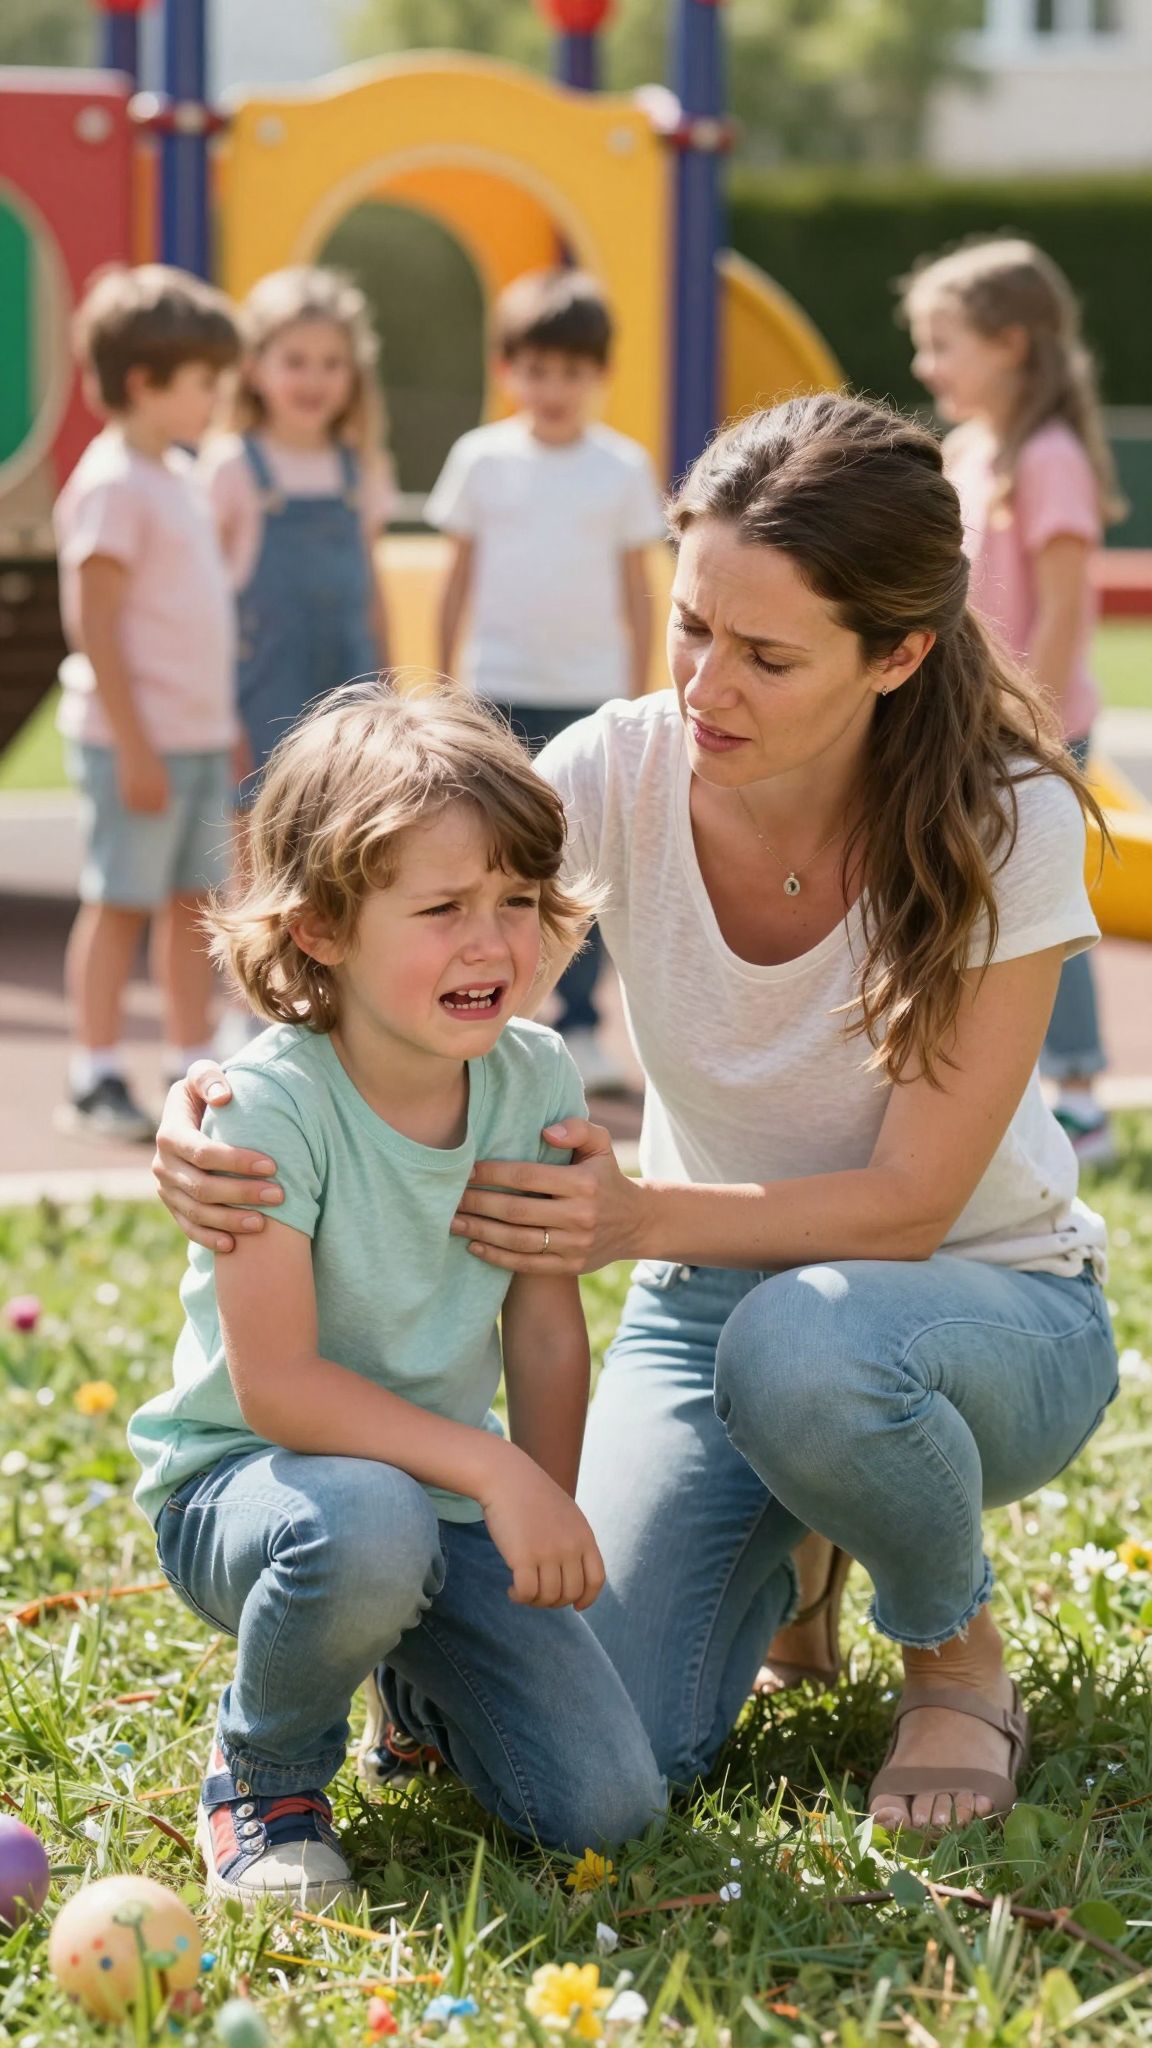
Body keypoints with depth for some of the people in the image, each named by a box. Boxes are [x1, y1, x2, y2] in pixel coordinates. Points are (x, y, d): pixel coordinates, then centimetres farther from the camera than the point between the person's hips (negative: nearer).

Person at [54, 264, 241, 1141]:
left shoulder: (181, 476, 14)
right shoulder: (112, 485, -14)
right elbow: (96, 626, -17)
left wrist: (224, 722, 18)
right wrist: (135, 744, -19)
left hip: (201, 733, 8)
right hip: (141, 738, -8)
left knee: (195, 900, 12)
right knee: (121, 902, -1)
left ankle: (193, 1067, 19)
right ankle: (96, 1077, 6)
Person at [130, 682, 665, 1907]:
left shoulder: (537, 1079, -5)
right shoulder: (270, 1105, -22)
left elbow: (546, 1330, 2)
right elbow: (275, 1384, -25)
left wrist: (548, 1519, -4)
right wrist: (495, 1474, -30)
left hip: (446, 1491, 5)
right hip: (242, 1483, -5)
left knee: (606, 1806, -10)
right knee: (368, 1528, -42)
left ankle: (420, 1689, 25)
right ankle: (264, 1778, -8)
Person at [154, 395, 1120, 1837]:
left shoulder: (1006, 827, -23)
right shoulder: (622, 774, -16)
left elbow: (912, 1203, -23)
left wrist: (642, 1218, -39)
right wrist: (203, 1108, -44)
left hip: (987, 1309, -3)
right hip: (710, 1300, 3)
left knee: (804, 1343, -40)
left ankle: (957, 1651, -7)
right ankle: (790, 1549, 17)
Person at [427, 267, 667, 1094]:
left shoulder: (624, 467, 2)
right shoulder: (482, 459, 2)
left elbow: (637, 590, 5)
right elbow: (460, 577, 7)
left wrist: (638, 699, 4)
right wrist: (446, 686, 6)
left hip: (591, 694, 0)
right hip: (499, 692, 0)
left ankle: (579, 1026, 10)